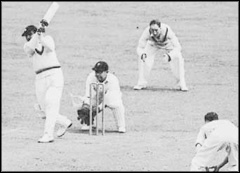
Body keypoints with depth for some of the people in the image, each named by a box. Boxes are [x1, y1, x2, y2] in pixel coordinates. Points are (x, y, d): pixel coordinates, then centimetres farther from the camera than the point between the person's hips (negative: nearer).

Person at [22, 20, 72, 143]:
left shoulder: (48, 39, 6)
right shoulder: (27, 47, 8)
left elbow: (51, 47, -17)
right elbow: (31, 46, -17)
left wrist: (41, 36, -31)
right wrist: (38, 33, -30)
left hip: (54, 74, -4)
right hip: (40, 78, 4)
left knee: (51, 104, -16)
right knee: (44, 109, 5)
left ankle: (48, 135, -21)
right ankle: (64, 122, 29)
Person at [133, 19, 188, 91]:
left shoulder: (168, 31, -44)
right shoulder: (147, 32, -39)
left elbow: (178, 47, -44)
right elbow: (140, 48, -34)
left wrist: (169, 56, -63)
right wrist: (142, 54, -59)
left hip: (168, 43, -1)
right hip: (154, 44, 1)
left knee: (177, 58, -21)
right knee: (142, 58, -17)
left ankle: (182, 84, -6)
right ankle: (142, 83, 0)